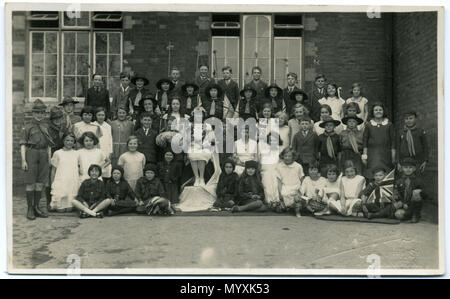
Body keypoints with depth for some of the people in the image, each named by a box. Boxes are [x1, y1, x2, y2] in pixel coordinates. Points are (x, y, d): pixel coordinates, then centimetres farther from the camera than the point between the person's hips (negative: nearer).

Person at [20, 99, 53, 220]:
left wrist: (49, 160, 10)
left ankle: (36, 207, 16)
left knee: (40, 183, 6)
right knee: (30, 183, -2)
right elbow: (23, 145, -3)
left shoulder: (46, 127, 14)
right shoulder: (27, 127, 2)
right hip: (31, 154, -4)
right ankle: (30, 209, 5)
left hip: (43, 155, 4)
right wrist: (23, 161, -11)